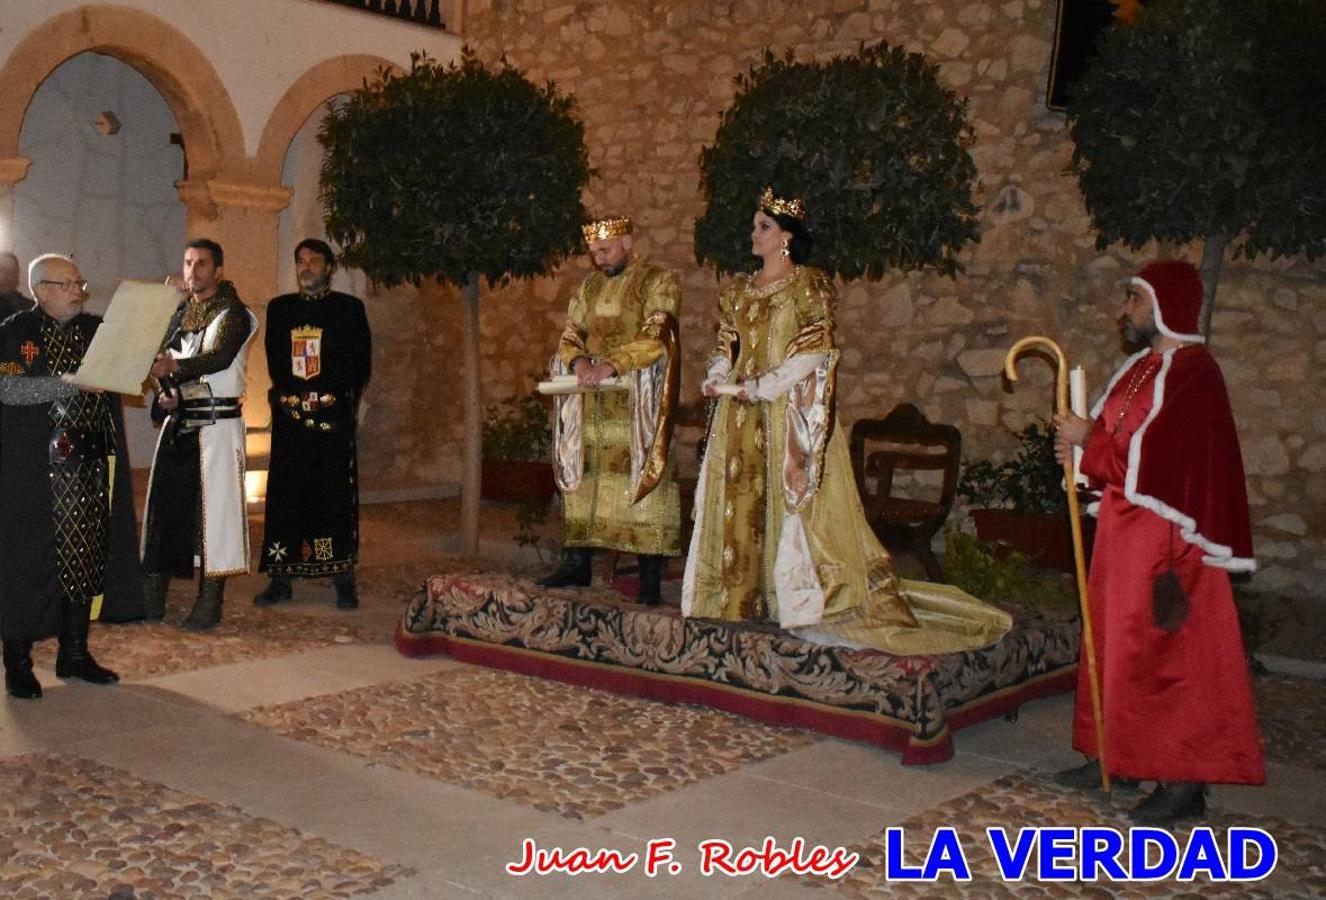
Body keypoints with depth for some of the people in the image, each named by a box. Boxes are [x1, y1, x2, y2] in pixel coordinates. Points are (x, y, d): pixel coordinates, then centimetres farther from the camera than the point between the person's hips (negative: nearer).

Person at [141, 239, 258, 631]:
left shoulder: (232, 313, -6)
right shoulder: (180, 312, 15)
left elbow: (219, 357, -23)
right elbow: (164, 360, 16)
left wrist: (175, 367, -40)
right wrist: (165, 391, -6)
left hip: (217, 422, -6)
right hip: (179, 421, 6)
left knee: (214, 507, -6)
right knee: (165, 502, 5)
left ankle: (210, 602, 0)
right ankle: (153, 595, 13)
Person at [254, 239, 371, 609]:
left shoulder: (349, 308, 5)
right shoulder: (279, 308, 14)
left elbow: (360, 366, 2)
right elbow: (274, 363, 16)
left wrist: (341, 403, -5)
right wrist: (288, 398, 3)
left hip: (333, 417, -3)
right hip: (289, 417, 3)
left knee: (337, 495, -3)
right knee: (284, 494, 2)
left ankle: (344, 582, 3)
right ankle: (280, 579, 8)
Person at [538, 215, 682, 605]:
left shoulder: (659, 282, -2)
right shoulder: (590, 286, 17)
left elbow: (655, 338, -14)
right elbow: (570, 336, 12)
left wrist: (611, 366, -24)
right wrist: (580, 363, -10)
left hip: (638, 401, -6)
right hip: (590, 401, 6)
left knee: (642, 476, -9)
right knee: (583, 475, 4)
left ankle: (651, 576, -7)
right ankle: (578, 563, 12)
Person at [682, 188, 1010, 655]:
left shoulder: (809, 286, -3)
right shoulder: (739, 290, 16)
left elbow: (812, 355, -11)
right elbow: (724, 349, 16)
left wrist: (757, 388, -15)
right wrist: (718, 380, -5)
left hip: (789, 413, -6)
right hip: (740, 421, 6)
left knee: (793, 505, -8)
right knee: (738, 505, 6)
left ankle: (806, 603, -4)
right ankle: (743, 598, 13)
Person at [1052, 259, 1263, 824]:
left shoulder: (1191, 374, -16)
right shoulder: (1142, 367, 13)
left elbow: (1155, 460, -23)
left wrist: (1089, 439, -13)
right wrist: (1082, 444, -3)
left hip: (1165, 539, -10)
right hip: (1125, 532, 10)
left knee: (1170, 656, -4)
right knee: (1118, 646, 15)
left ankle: (1183, 782, 4)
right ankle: (1119, 755, 26)